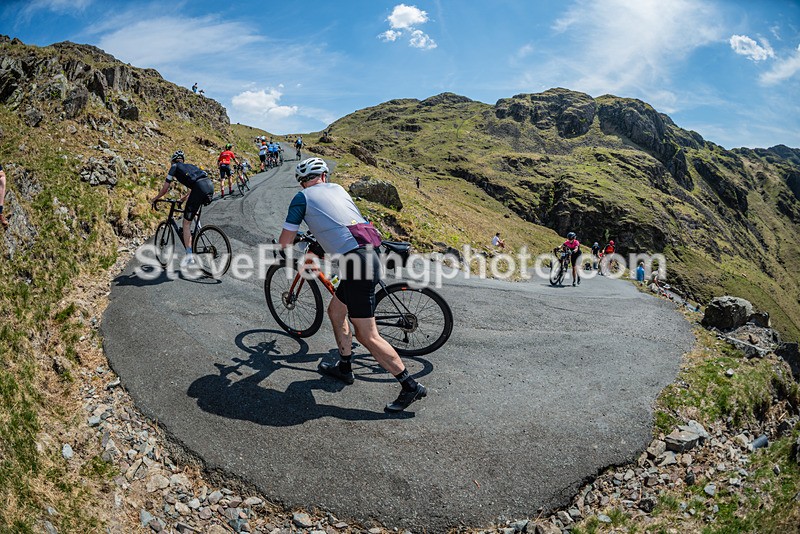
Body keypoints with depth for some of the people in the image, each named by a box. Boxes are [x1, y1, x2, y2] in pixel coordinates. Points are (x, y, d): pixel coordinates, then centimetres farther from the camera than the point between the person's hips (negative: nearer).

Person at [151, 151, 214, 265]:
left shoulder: (175, 167, 18)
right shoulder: (189, 166, 35)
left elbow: (165, 188, 18)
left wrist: (155, 199, 33)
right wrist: (183, 199, 56)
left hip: (200, 189, -6)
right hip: (210, 185, 6)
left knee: (186, 223, 3)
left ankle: (189, 255, -2)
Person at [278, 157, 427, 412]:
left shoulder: (302, 197, 5)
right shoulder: (337, 188, 22)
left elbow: (285, 242, 7)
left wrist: (286, 248, 31)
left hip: (356, 262, -8)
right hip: (368, 255, 8)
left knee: (367, 336, -2)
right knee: (335, 311, 25)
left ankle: (411, 386, 3)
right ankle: (344, 367, 37)